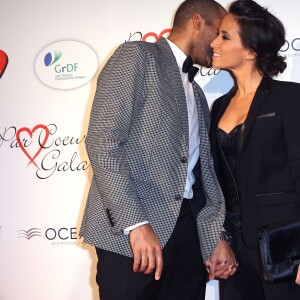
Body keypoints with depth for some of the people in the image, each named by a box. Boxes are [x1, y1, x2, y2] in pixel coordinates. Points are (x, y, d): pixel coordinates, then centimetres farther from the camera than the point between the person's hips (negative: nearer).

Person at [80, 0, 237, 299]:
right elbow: (102, 141, -13)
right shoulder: (137, 56, -2)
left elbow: (203, 168, 19)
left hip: (189, 230, 7)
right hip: (129, 231, -7)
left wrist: (216, 238, 5)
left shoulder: (196, 94, 24)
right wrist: (136, 224, -21)